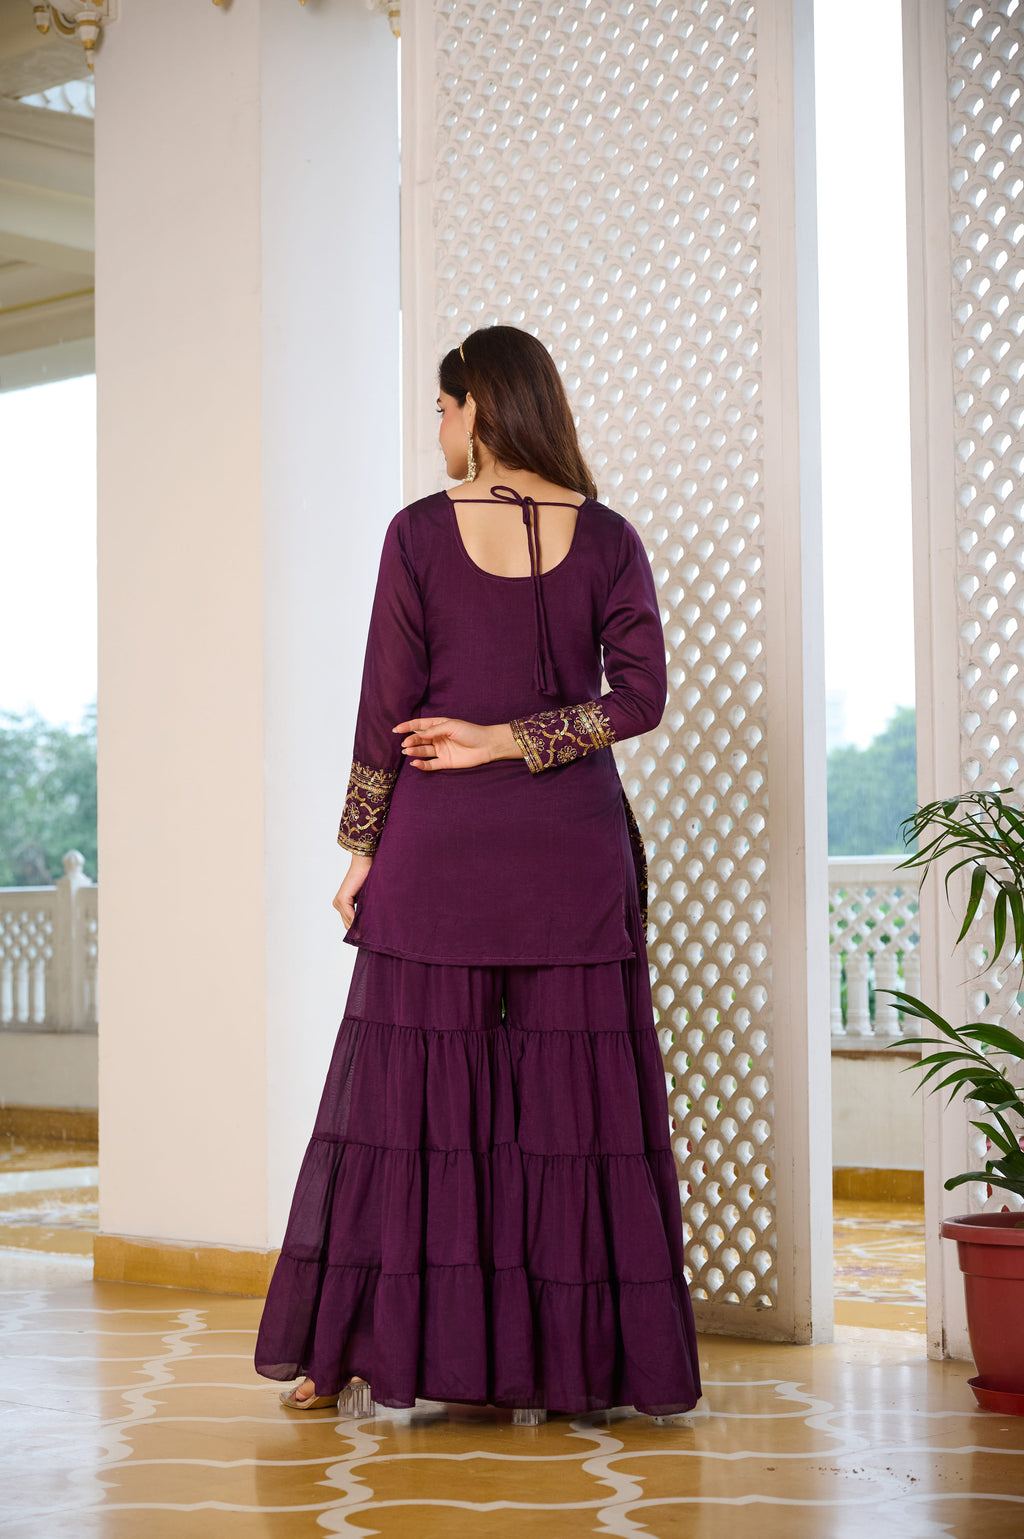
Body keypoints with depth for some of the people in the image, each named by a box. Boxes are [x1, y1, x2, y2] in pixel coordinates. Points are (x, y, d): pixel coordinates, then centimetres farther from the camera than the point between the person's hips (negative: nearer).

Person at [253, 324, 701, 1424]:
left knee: (414, 1093, 6)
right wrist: (510, 742, -4)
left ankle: (375, 1356, 10)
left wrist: (361, 847, 3)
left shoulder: (420, 534, -3)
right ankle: (555, 1362, 8)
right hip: (574, 841, 1)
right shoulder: (608, 539, 3)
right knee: (571, 1103, 5)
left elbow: (388, 706, -3)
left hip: (440, 841, -1)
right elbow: (641, 696, -6)